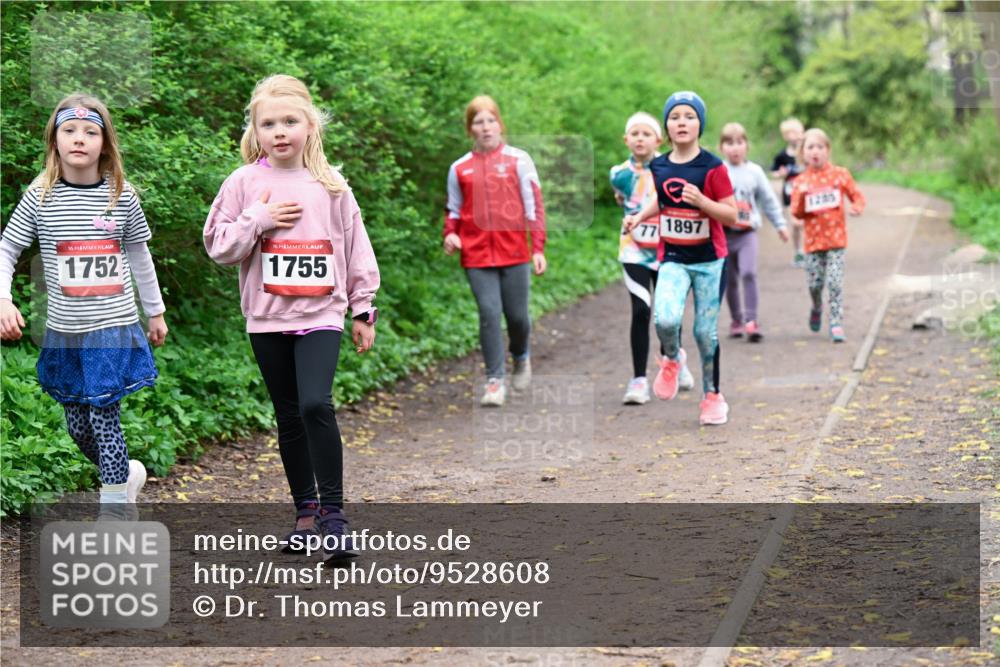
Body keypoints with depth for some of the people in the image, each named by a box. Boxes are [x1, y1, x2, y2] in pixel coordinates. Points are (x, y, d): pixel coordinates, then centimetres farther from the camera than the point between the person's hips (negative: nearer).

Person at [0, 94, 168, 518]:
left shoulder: (122, 196, -1)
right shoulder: (40, 197, -2)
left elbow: (139, 256, 11)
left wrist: (155, 311, 18)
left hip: (114, 328, -2)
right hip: (65, 332, 2)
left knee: (104, 418, -7)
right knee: (78, 427, 9)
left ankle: (116, 508, 7)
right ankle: (127, 473, 36)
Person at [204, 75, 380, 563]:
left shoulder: (331, 186, 2)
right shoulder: (244, 183, 1)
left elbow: (357, 248, 7)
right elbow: (218, 247, 1)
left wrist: (364, 311, 8)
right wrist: (258, 221, -14)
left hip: (320, 315, -2)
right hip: (267, 320, 2)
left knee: (316, 405, -20)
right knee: (289, 418, 10)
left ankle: (333, 513, -13)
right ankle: (306, 512, 23)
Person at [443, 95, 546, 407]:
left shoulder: (518, 160, 2)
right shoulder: (459, 168, 8)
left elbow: (534, 205, 2)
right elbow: (454, 209, 18)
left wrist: (538, 248, -3)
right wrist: (450, 234, -1)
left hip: (514, 252, -1)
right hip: (477, 255, 1)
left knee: (517, 315, 6)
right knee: (489, 313, -9)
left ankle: (521, 358, 37)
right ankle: (494, 381, -1)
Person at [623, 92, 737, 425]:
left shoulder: (713, 167, -11)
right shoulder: (659, 167, 3)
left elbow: (732, 216, -10)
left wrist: (702, 201, -25)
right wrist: (639, 216, 6)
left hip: (709, 260, -2)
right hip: (673, 259, 2)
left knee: (705, 331, 3)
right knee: (666, 319, -21)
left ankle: (713, 396, 23)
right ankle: (672, 360, 12)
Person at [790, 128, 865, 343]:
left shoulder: (840, 174, 1)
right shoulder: (801, 181, 4)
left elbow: (857, 196, 5)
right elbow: (797, 213, 1)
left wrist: (857, 207, -16)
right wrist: (801, 196, -17)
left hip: (836, 238, -2)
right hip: (813, 240, 2)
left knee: (835, 283, -9)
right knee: (815, 283, 3)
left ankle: (836, 324, -4)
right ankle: (817, 308, 35)